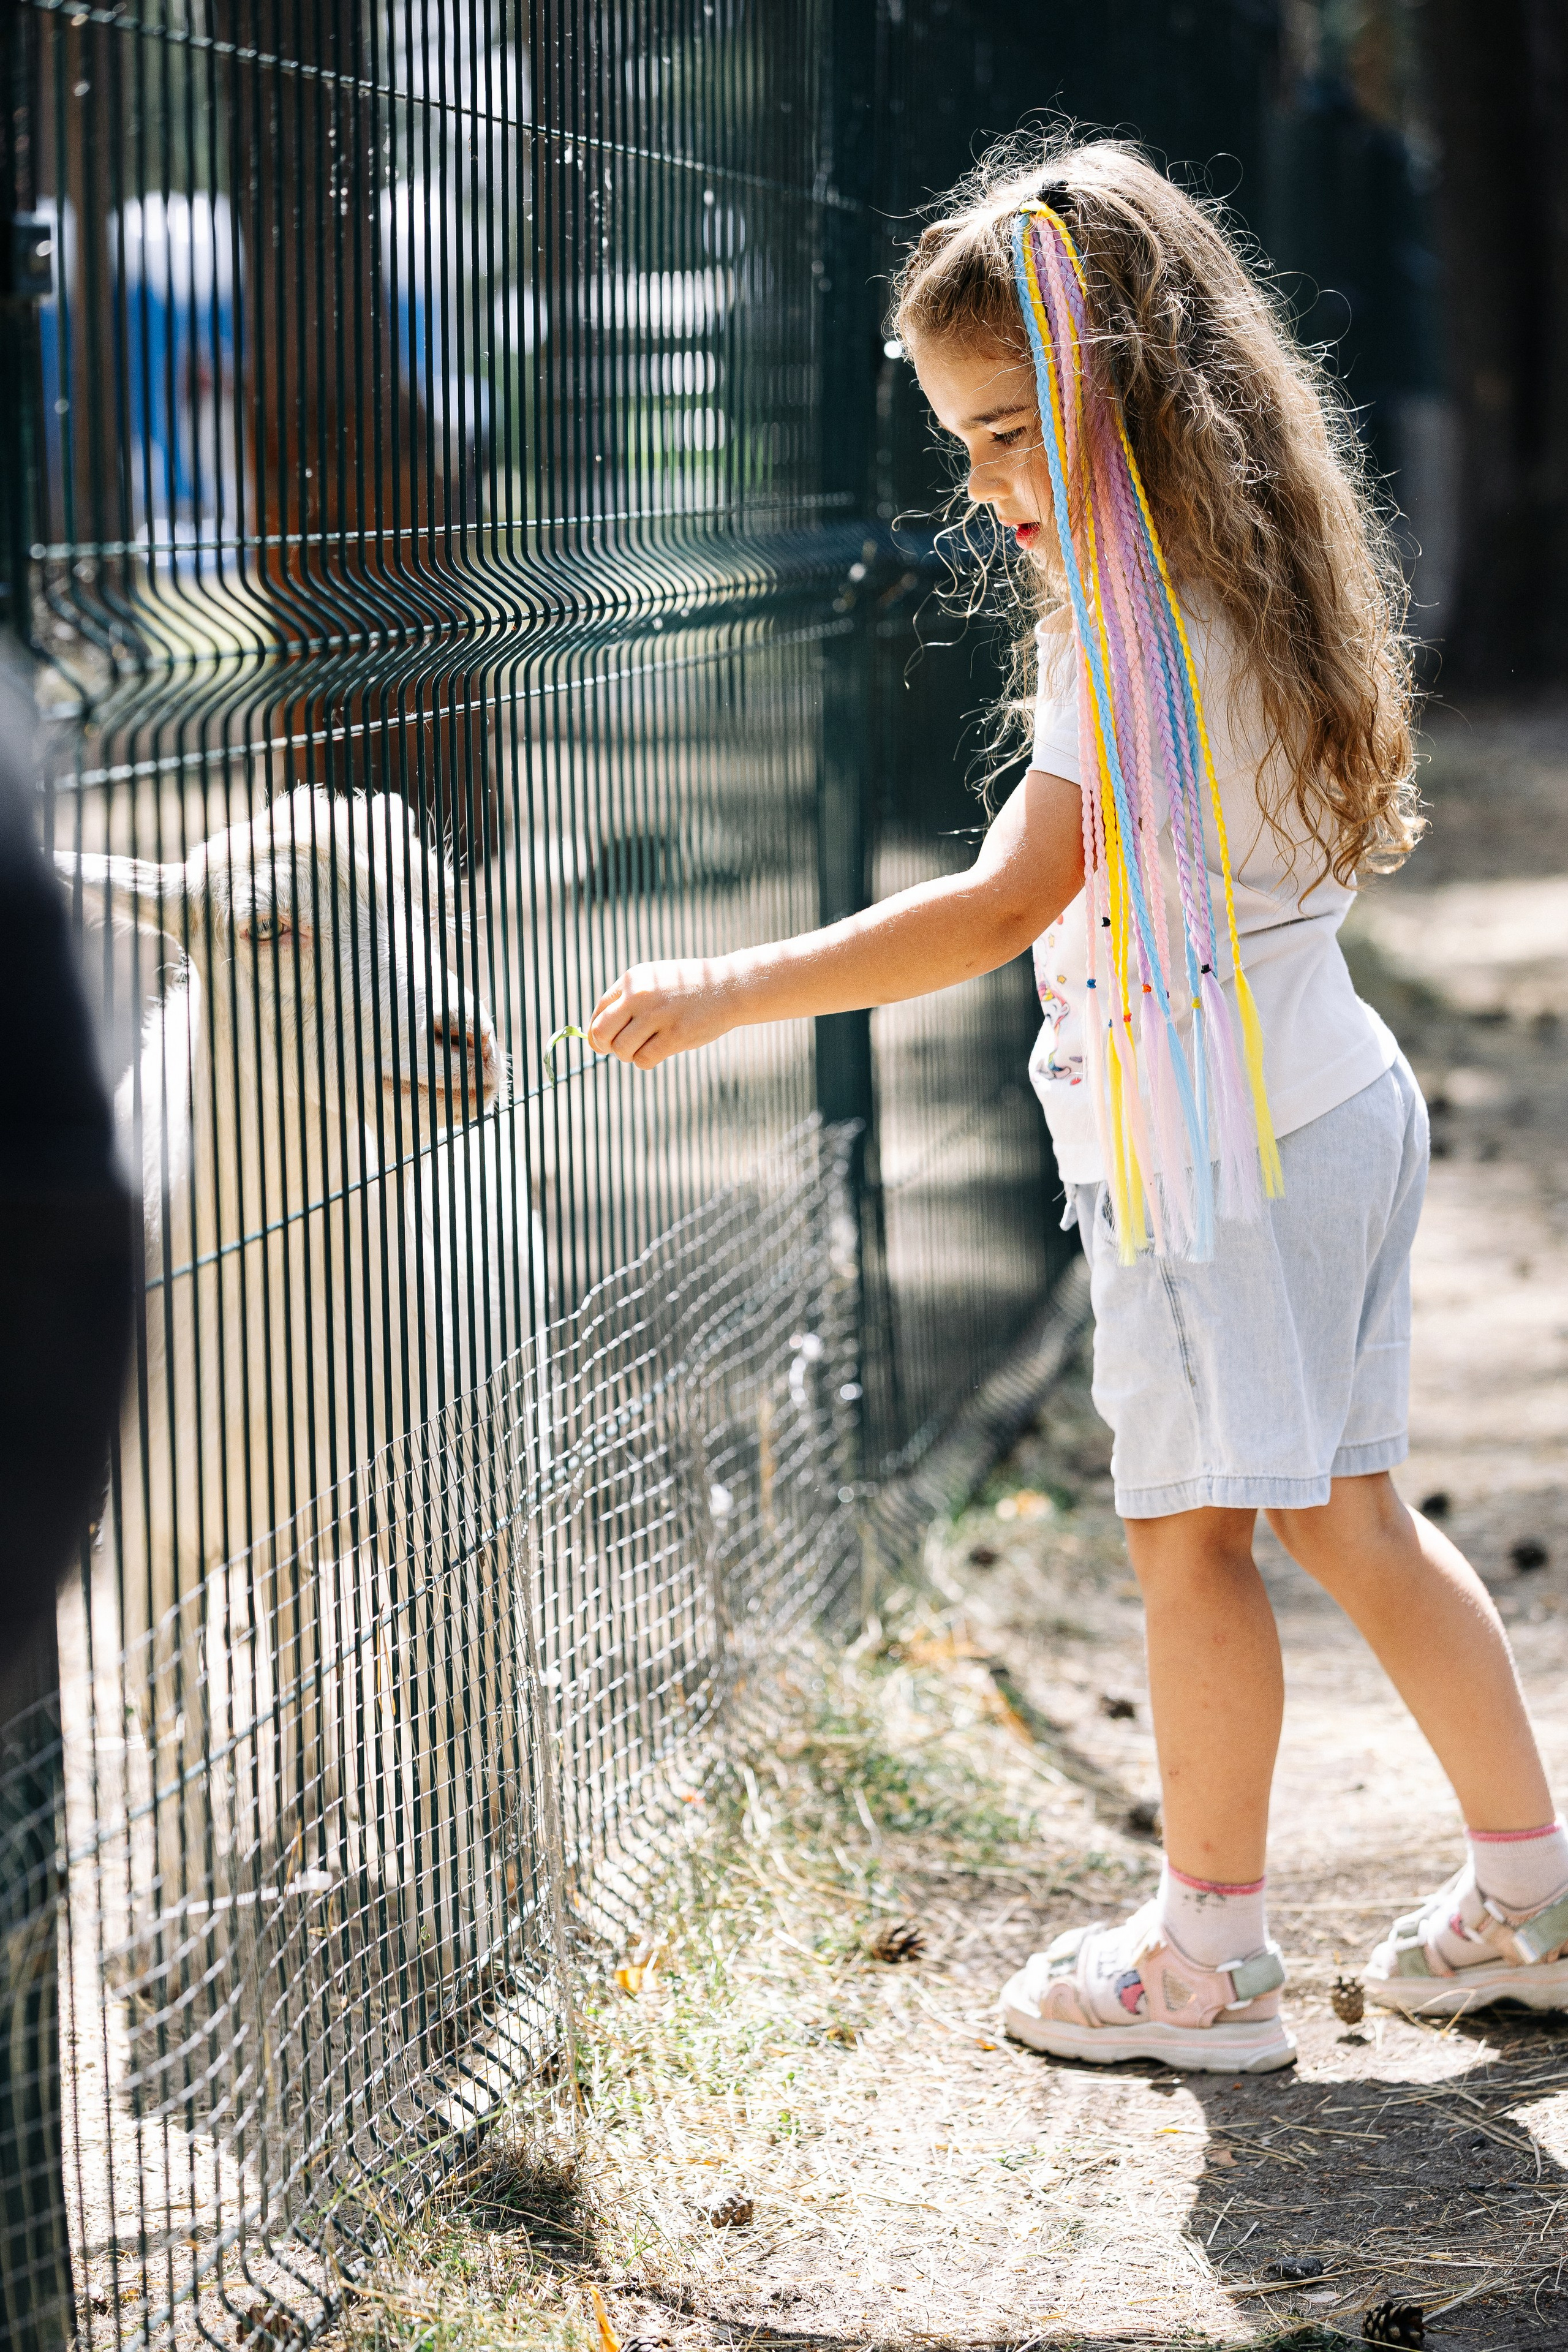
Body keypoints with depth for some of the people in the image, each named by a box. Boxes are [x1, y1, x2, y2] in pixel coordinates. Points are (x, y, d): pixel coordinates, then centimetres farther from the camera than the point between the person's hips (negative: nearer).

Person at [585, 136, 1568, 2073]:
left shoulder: (1135, 627, -20)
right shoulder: (1240, 587, 9)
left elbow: (1000, 908, -24)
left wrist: (727, 993, -22)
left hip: (1216, 1138, -9)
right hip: (1329, 1100, 9)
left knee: (1188, 1532, 0)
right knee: (1343, 1515, 15)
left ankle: (1205, 1955, 10)